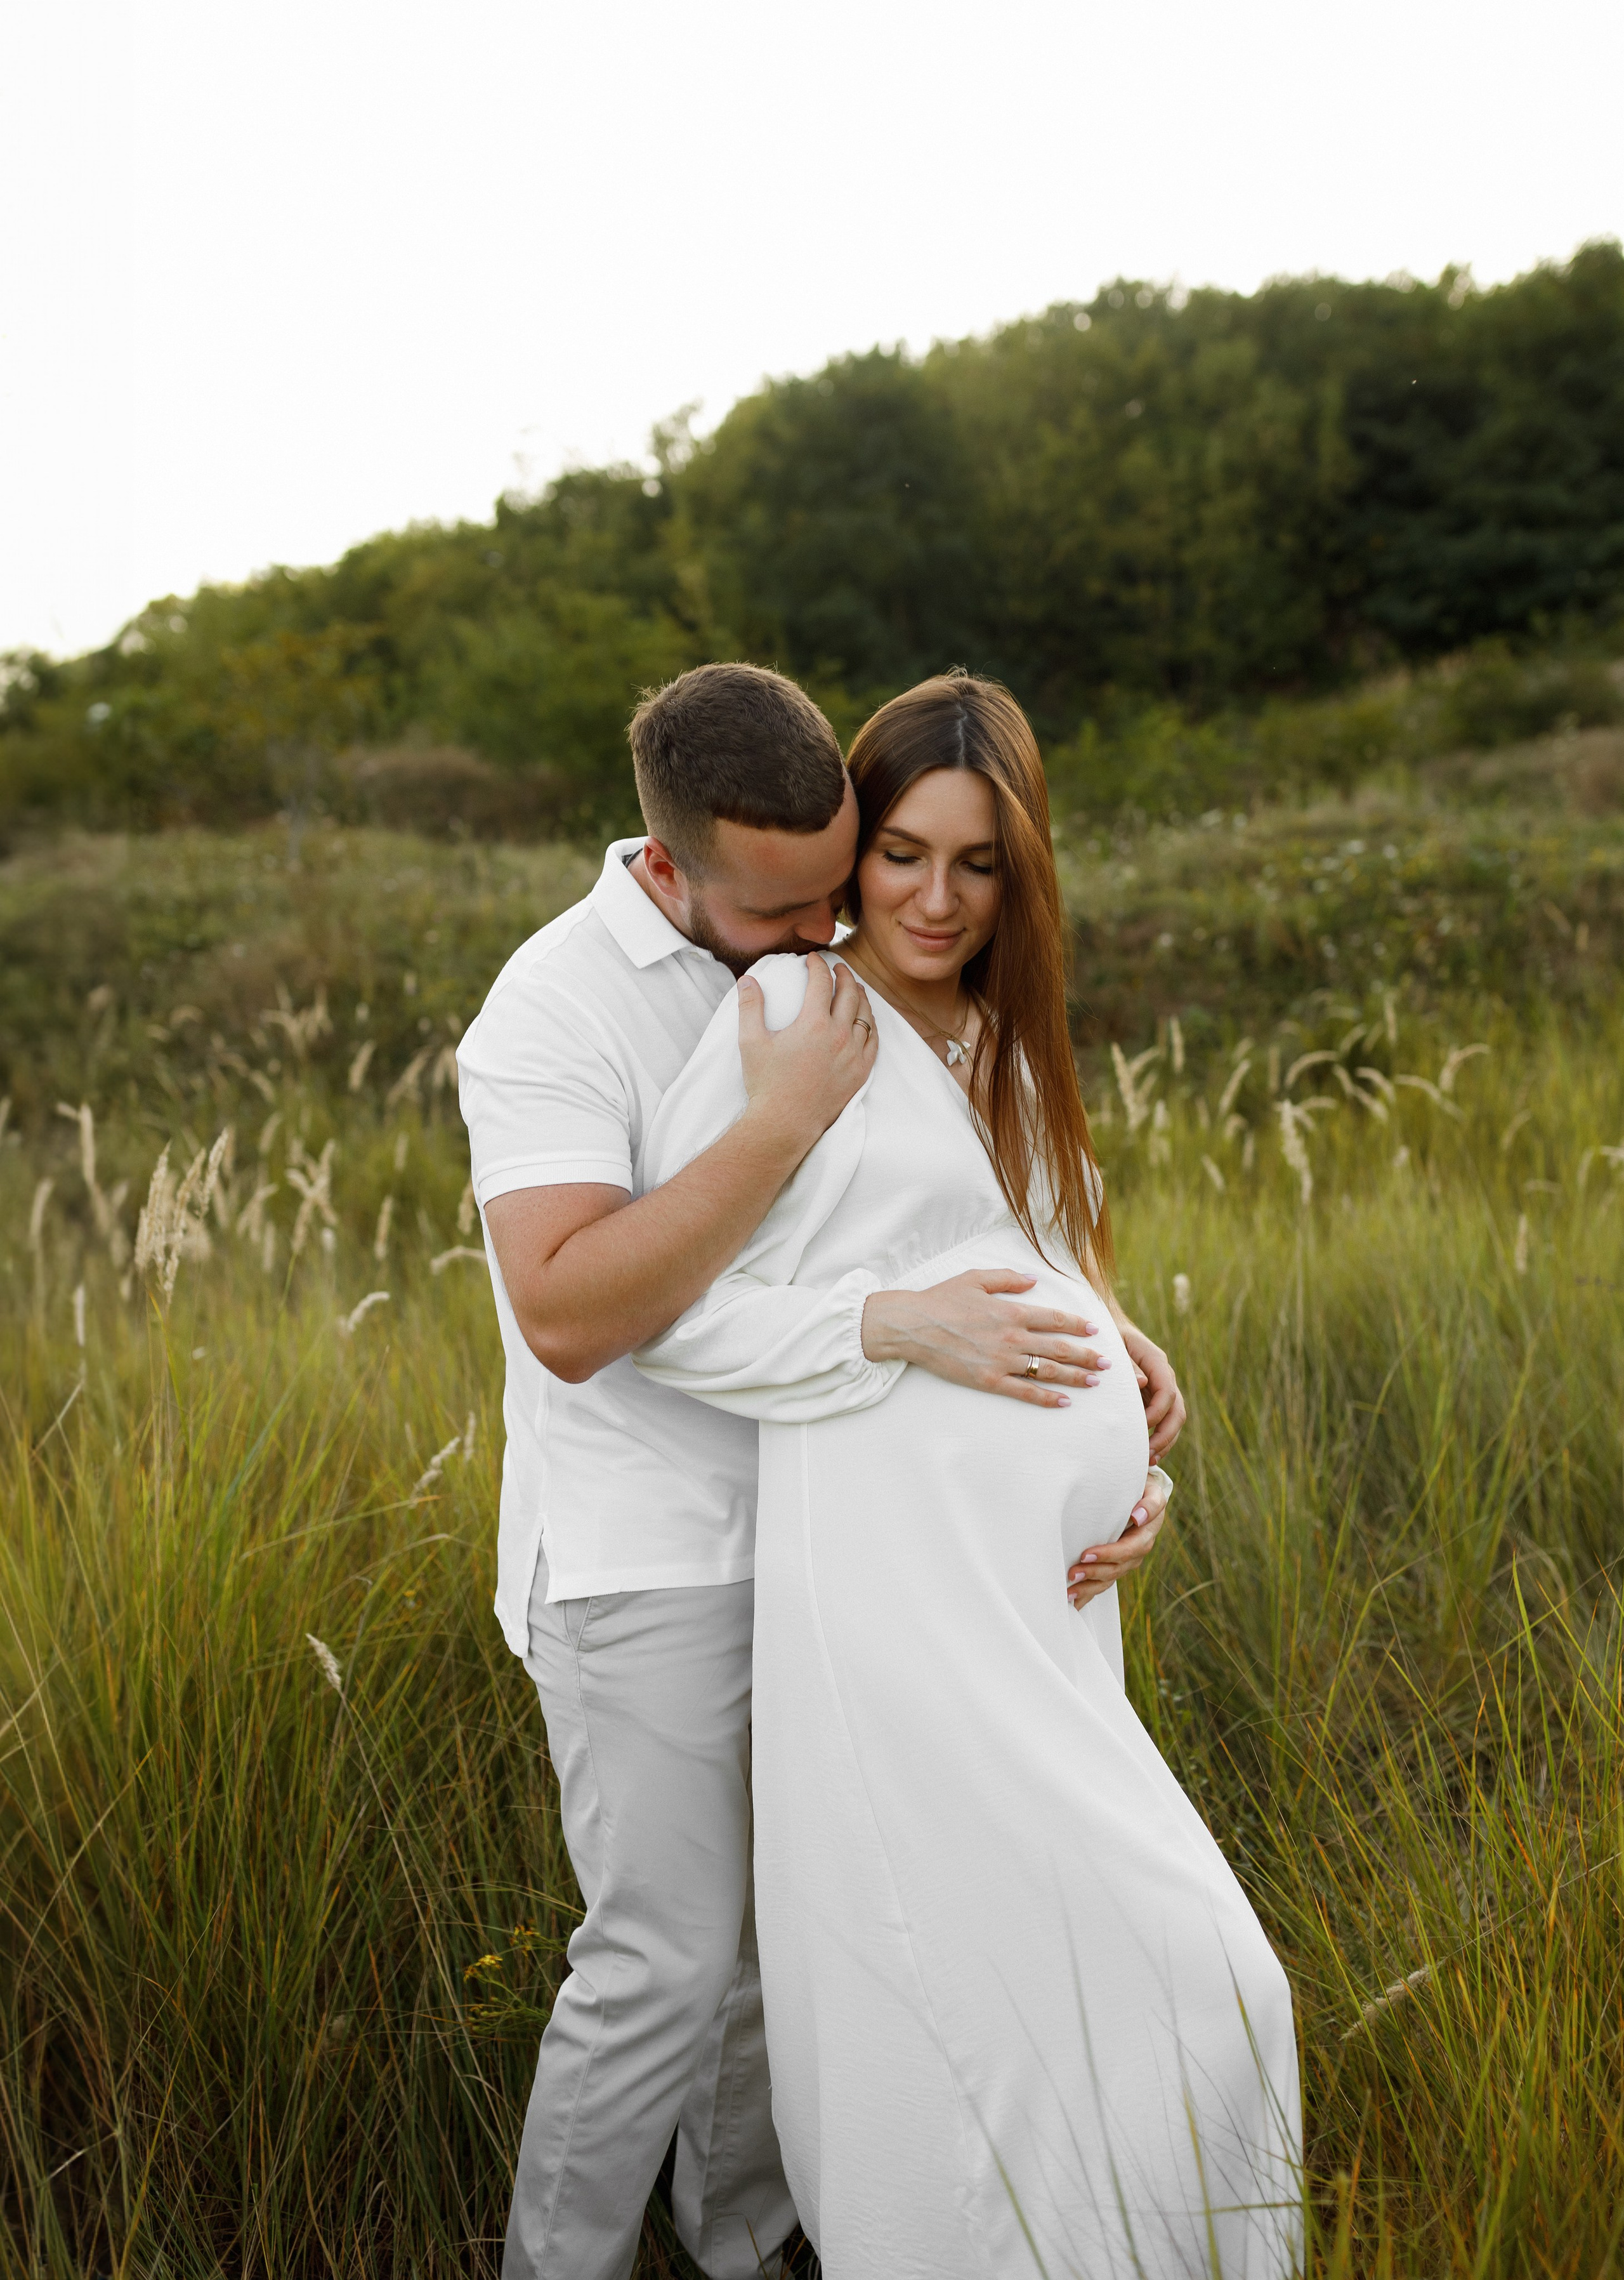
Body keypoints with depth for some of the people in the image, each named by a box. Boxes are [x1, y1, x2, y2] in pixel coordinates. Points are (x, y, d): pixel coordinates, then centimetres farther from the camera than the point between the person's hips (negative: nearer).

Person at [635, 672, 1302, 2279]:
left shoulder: (1004, 1048, 17)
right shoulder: (791, 1013, -6)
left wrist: (1122, 1459, 8)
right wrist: (892, 1325, -17)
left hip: (1037, 1602, 7)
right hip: (897, 1594, -7)